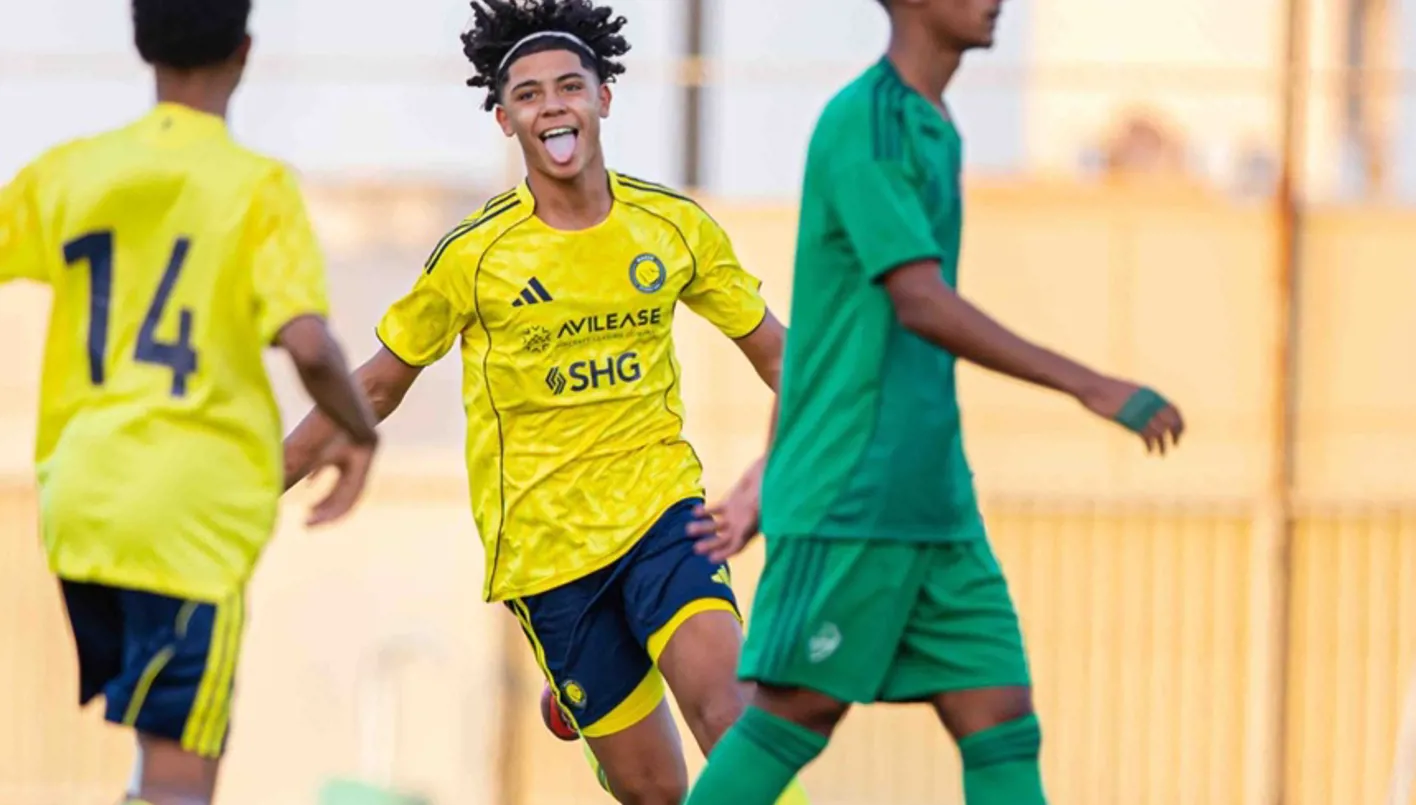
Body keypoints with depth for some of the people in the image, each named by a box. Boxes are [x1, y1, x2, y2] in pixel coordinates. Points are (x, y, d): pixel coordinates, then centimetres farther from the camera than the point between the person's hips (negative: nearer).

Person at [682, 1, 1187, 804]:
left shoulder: (935, 134, 16)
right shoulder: (863, 123, -11)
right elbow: (921, 304, -22)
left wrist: (767, 477, 25)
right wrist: (1090, 387, -25)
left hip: (936, 508, 8)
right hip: (850, 496, -8)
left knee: (1003, 720, 0)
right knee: (797, 713, -4)